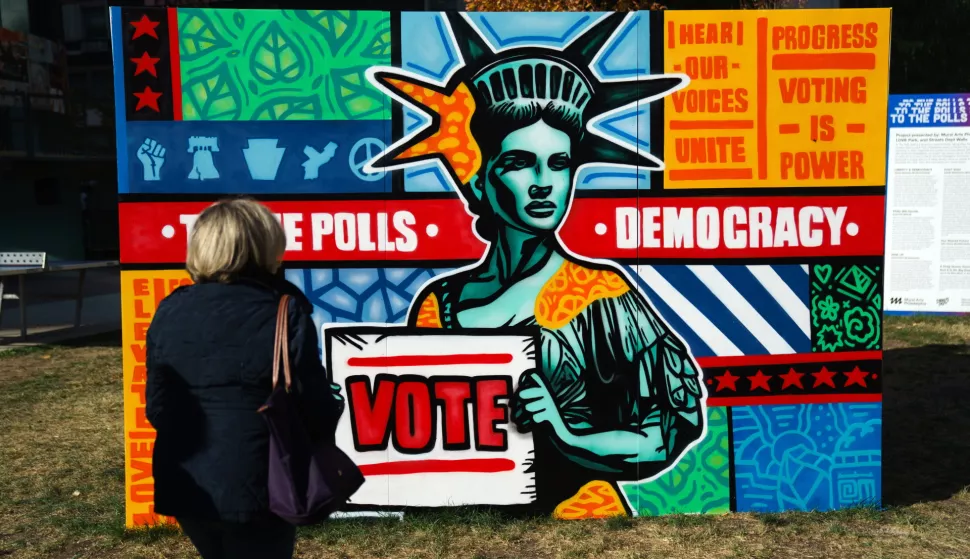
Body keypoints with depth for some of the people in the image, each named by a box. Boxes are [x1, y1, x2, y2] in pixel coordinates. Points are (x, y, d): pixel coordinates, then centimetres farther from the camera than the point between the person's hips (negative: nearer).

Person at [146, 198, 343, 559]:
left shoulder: (169, 312, 1)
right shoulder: (284, 311, -14)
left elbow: (157, 408, 4)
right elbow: (315, 405, -13)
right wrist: (331, 406, 10)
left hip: (186, 486, 5)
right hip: (256, 488, -5)